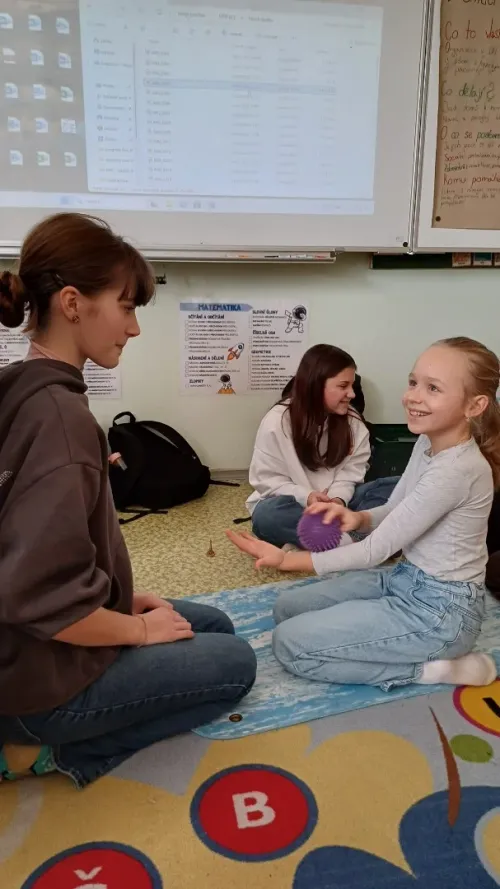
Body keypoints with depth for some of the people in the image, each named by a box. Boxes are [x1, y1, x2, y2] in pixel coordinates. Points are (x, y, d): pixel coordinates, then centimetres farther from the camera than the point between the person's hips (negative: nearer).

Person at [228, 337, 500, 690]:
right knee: (289, 607, 11)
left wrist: (286, 559, -21)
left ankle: (435, 668, -4)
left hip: (441, 609, -9)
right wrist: (359, 518, -14)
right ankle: (417, 649, 8)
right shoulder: (428, 442, 1)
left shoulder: (456, 470, -27)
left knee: (292, 643, -11)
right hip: (406, 579, 9)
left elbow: (377, 550, -23)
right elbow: (395, 514, 10)